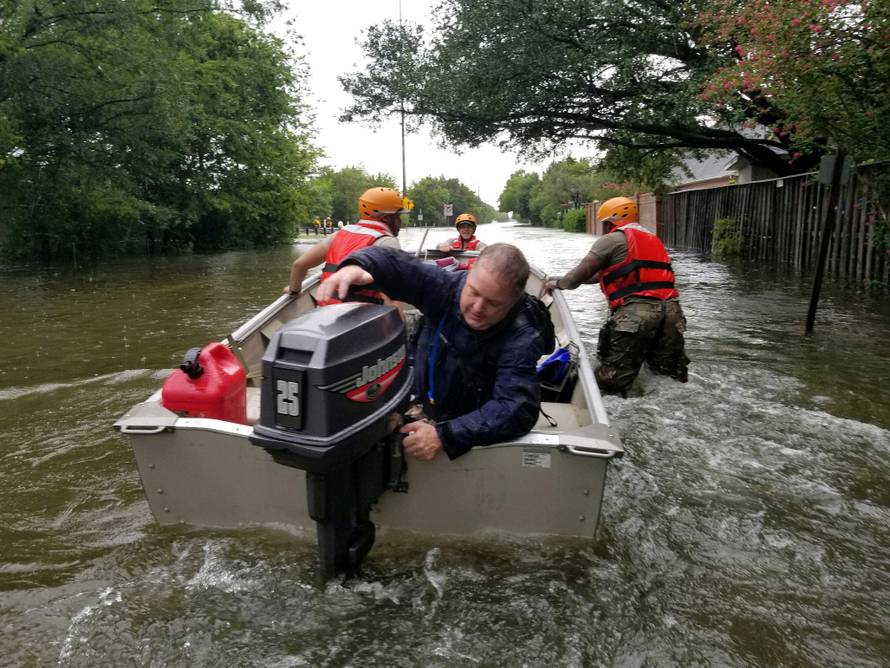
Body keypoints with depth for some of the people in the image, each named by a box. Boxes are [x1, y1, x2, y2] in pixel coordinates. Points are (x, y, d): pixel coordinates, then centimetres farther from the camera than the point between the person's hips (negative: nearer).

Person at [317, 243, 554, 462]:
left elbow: (517, 409, -34)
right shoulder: (448, 287, -13)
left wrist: (445, 436, -44)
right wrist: (355, 265, -38)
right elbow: (394, 265, -14)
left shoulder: (522, 339, -26)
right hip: (419, 414, 4)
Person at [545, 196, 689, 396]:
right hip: (672, 310, 7)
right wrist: (569, 279, 36)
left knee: (610, 384, -6)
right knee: (669, 377, 11)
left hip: (636, 312, -7)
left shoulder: (612, 239, 6)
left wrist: (558, 283, 26)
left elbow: (580, 274, 5)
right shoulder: (654, 239, 29)